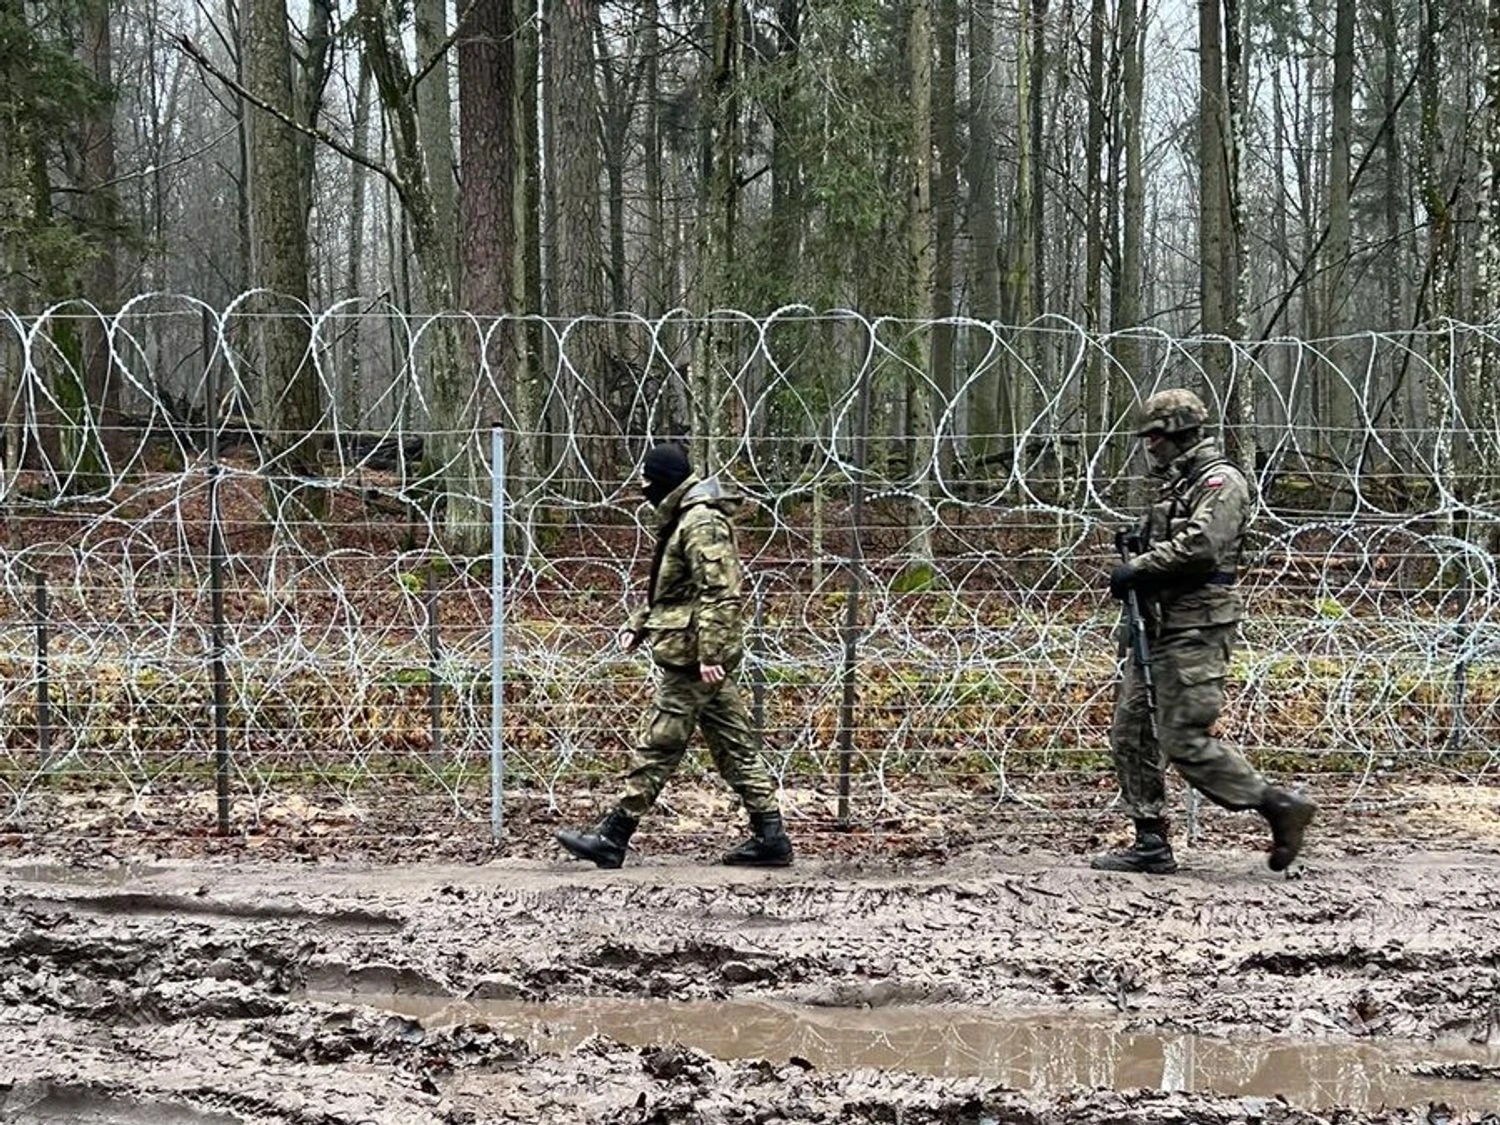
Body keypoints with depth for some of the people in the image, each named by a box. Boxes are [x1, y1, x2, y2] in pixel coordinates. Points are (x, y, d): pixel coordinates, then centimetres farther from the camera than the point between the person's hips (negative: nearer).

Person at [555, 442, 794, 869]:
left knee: (658, 747, -4)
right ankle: (770, 837, 10)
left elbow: (719, 593, -23)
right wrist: (638, 625, 18)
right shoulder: (683, 518, 18)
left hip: (692, 658, -11)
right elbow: (667, 588, 27)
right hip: (698, 655, 11)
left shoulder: (701, 523, -16)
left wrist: (709, 654, -27)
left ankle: (612, 839, 0)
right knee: (735, 747, 9)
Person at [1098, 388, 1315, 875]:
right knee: (1130, 732, 6)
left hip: (1195, 629, -10)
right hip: (1158, 628, 10)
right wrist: (1139, 543, 8)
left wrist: (1137, 568, -16)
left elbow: (1199, 547, -23)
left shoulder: (1220, 481, -10)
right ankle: (1151, 844, 10)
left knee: (1185, 742, -12)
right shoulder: (1176, 484, 21)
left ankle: (1280, 807, -2)